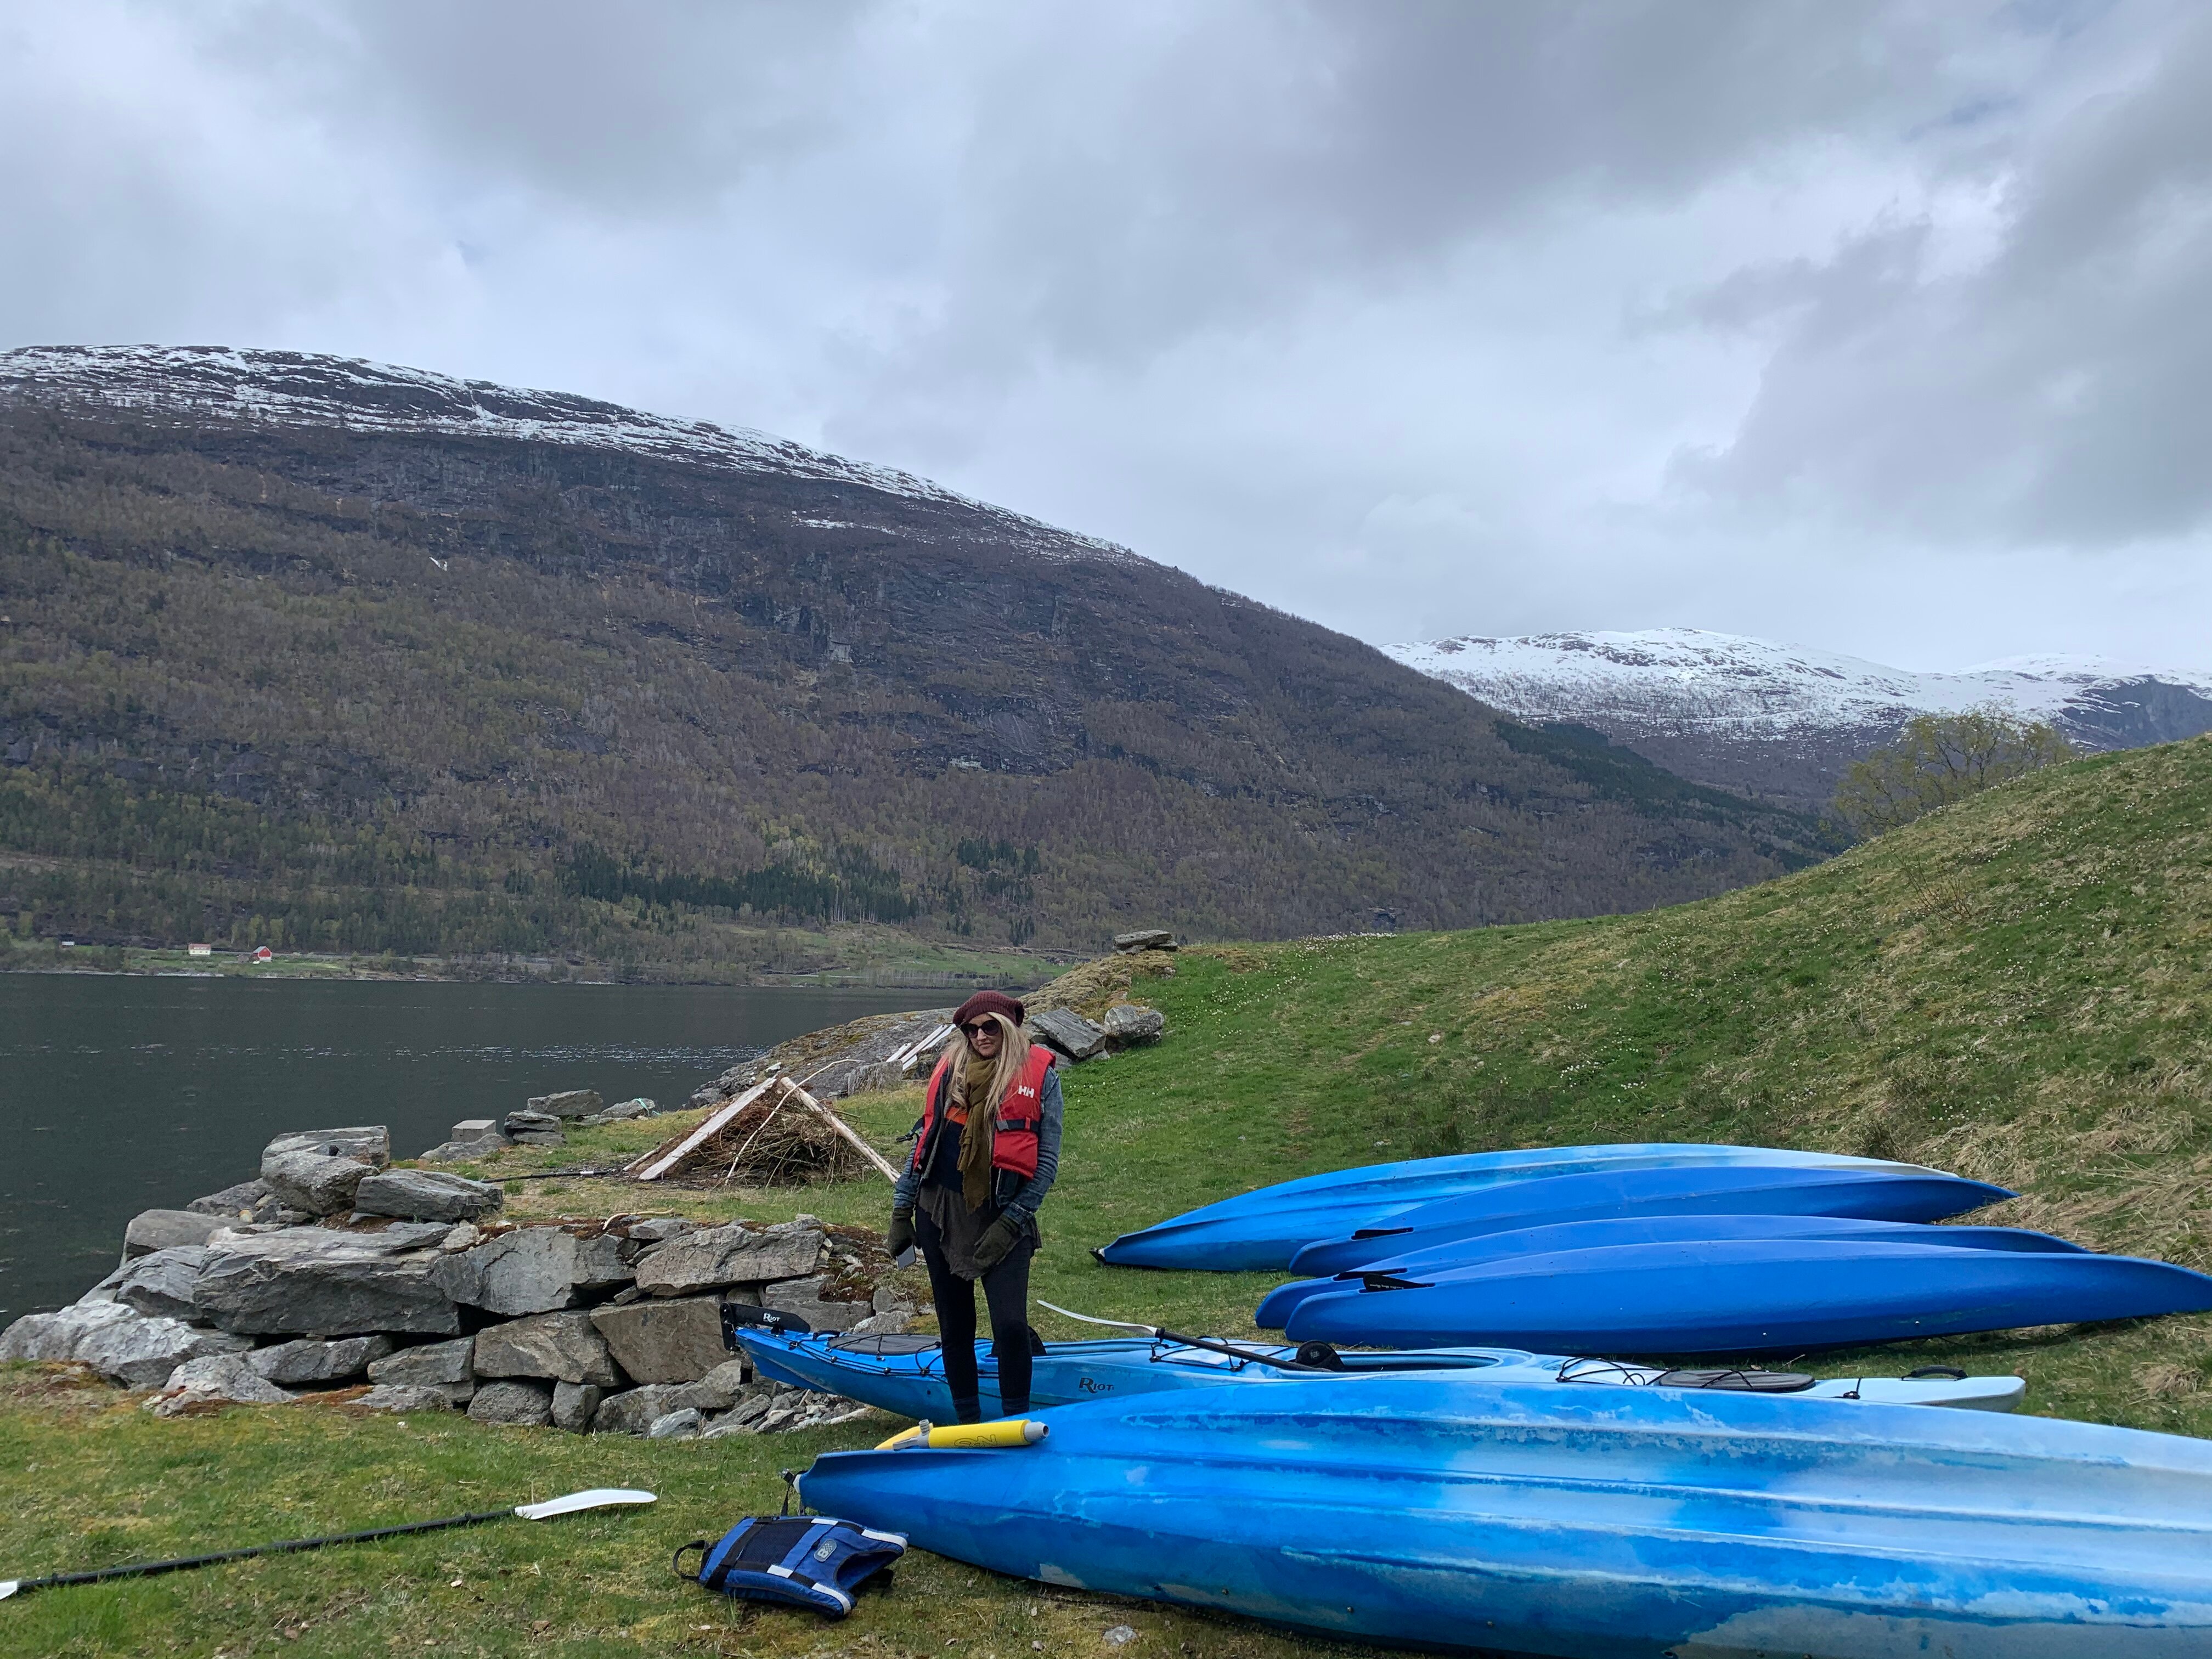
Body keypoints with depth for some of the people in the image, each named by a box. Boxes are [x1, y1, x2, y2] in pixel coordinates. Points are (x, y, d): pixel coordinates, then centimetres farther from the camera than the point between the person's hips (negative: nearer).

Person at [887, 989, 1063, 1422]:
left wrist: (1009, 1223, -11)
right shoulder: (950, 1069, 6)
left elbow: (1047, 1162, -5)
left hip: (1003, 1218, -3)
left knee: (1010, 1326, -12)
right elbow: (924, 1140, 13)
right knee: (954, 1328, 12)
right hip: (940, 1212, 4)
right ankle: (967, 1422, 27)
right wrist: (901, 1210, 10)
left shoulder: (1039, 1075, -4)